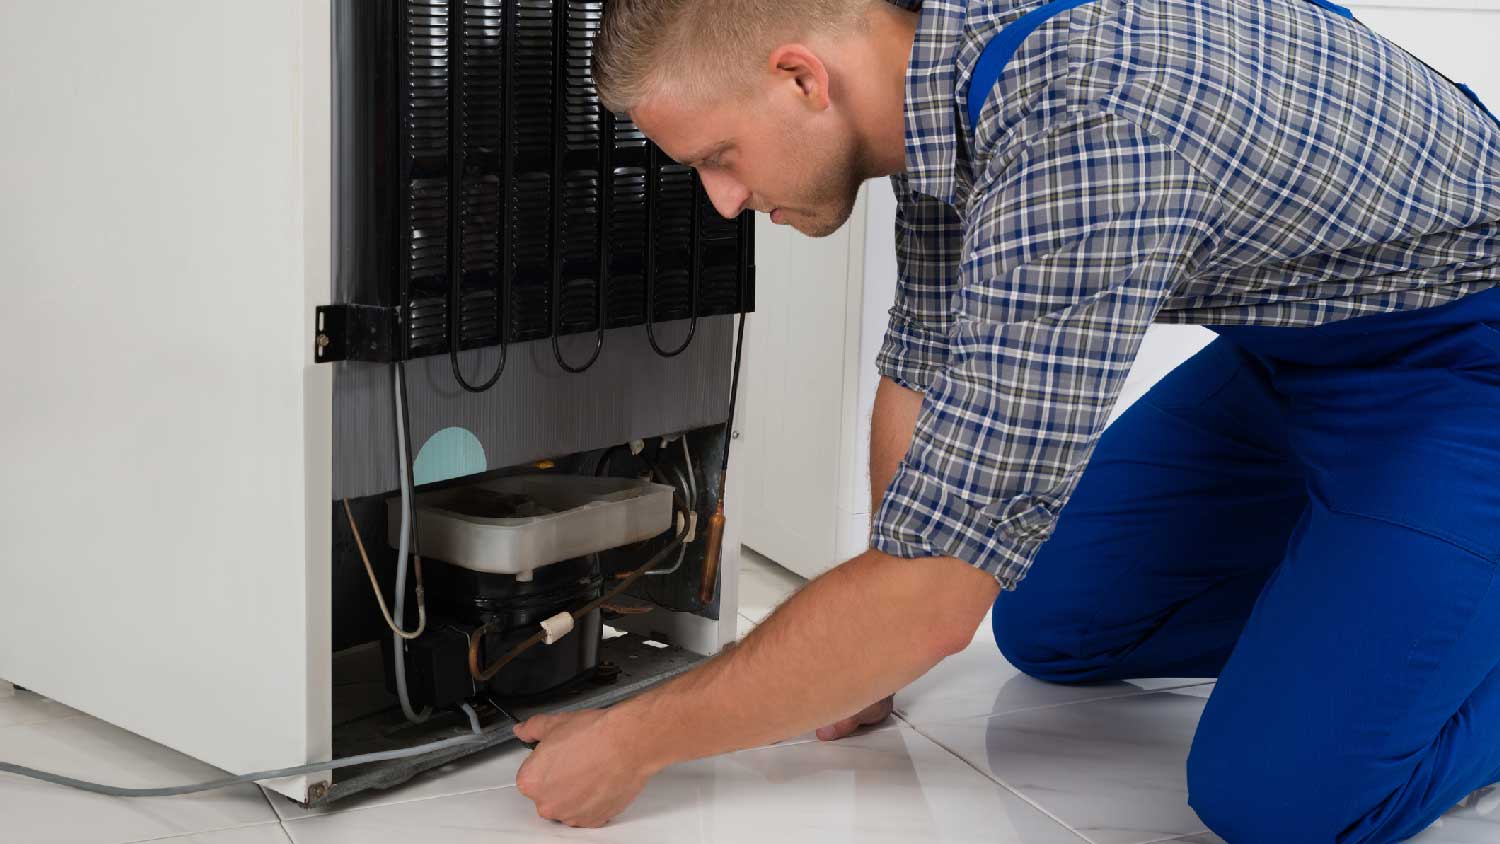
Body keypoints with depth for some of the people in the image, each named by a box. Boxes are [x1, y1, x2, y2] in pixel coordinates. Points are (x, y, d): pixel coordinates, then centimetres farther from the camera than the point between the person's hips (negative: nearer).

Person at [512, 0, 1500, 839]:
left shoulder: (1074, 137, -37)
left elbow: (933, 598, -34)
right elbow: (924, 370, 6)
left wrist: (632, 744, -24)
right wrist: (867, 657, 8)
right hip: (1291, 342, 8)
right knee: (1047, 625, 10)